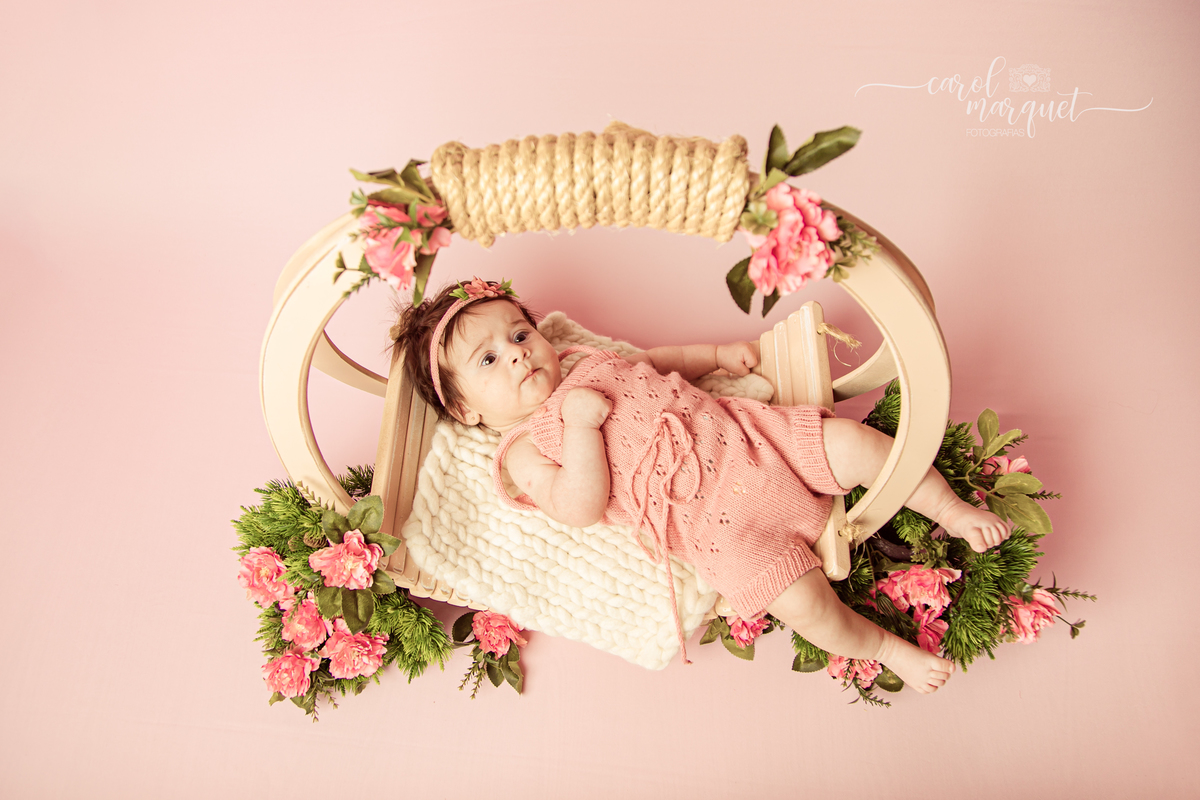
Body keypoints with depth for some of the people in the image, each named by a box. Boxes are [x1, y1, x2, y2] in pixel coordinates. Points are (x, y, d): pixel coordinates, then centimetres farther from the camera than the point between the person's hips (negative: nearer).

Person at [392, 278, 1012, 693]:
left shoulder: (592, 365, 17)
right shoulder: (523, 453, -1)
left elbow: (659, 362, 32)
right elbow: (583, 510, -15)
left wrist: (719, 354, 23)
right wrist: (579, 422, -21)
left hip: (749, 435, 6)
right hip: (711, 519, -5)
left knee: (855, 441, -6)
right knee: (804, 603, -20)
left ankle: (954, 512, 16)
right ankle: (885, 647, 9)